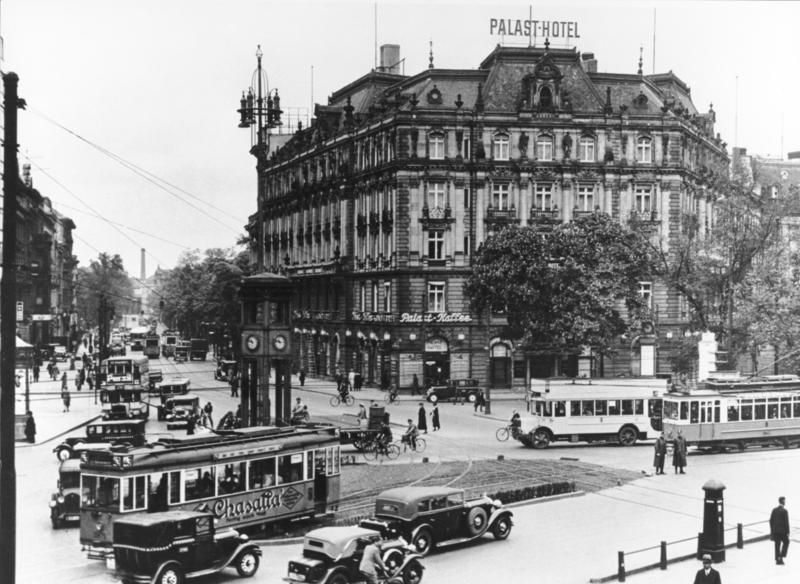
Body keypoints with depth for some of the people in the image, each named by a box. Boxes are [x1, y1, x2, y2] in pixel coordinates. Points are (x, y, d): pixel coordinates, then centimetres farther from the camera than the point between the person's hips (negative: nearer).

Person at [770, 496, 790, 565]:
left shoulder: (774, 510, 4)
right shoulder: (785, 511, -13)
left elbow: (771, 520, 6)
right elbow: (786, 522, -14)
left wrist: (772, 530, 13)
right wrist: (788, 532, -8)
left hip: (775, 530, 5)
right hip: (783, 530, -5)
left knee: (777, 544, 10)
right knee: (786, 542, 14)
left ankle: (777, 559, 10)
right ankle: (781, 557, 4)